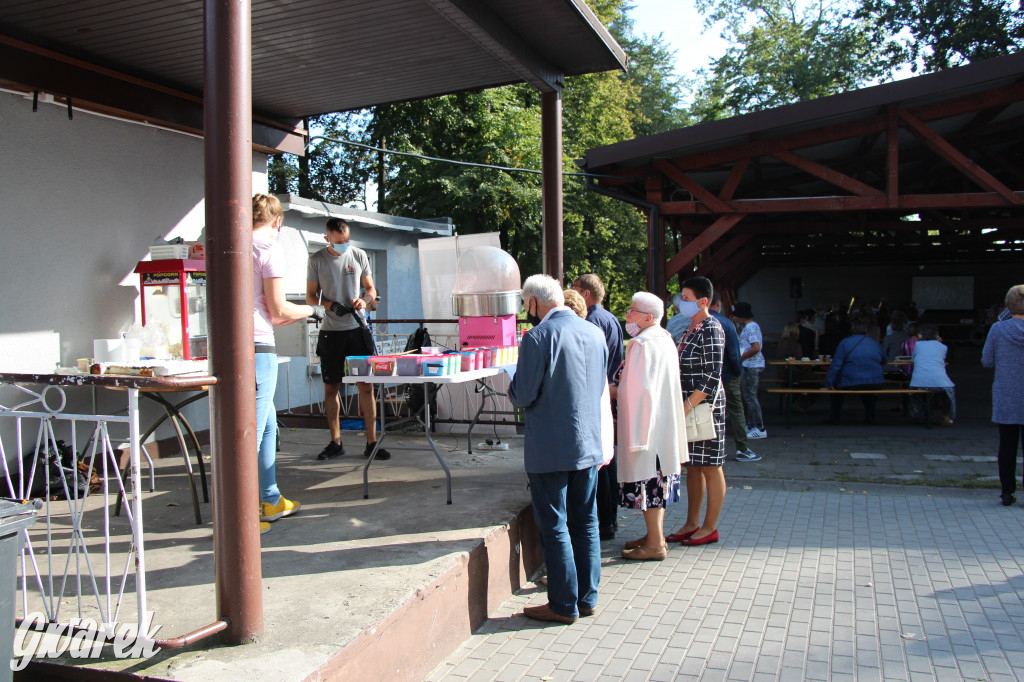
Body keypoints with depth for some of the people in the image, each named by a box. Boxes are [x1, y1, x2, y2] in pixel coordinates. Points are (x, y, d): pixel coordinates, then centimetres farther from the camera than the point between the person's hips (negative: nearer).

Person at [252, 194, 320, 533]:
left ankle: (271, 501, 28)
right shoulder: (269, 246, -6)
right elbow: (279, 311, -8)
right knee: (252, 430, -4)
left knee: (268, 423, 19)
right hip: (256, 348, -8)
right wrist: (311, 310, 9)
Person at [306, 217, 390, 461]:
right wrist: (331, 305, -13)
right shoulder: (317, 260, 3)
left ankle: (371, 443, 4)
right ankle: (335, 442, 16)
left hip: (357, 329, 0)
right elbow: (310, 297, 6)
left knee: (366, 386, -2)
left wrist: (363, 300, -10)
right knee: (331, 388, 4)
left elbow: (371, 290, 12)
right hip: (331, 331, 0)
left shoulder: (359, 255, 6)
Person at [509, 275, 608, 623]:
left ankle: (564, 605, 12)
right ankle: (587, 598, 24)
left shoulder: (538, 337, -16)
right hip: (589, 444, 7)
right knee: (586, 522, 15)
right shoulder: (595, 333, 6)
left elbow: (524, 395, -15)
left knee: (554, 527, 4)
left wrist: (511, 390, 6)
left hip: (551, 448, -7)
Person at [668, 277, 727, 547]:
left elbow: (712, 377, -19)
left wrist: (687, 405, -21)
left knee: (710, 467, 1)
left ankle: (710, 528, 10)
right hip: (688, 407, 9)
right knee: (692, 466, 13)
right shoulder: (692, 328, 14)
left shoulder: (711, 329, -13)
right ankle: (692, 524, 21)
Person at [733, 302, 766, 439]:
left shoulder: (749, 327, -16)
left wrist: (740, 358, -18)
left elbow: (756, 348, -25)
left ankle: (760, 429, -7)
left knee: (750, 396, -9)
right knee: (749, 396, 16)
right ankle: (751, 425, 23)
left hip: (751, 366, -11)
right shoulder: (753, 325, 16)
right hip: (753, 365, 11)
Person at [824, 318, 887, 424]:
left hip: (851, 383, -4)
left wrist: (829, 383, -6)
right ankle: (870, 417, 34)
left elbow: (836, 364, -9)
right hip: (875, 383, 4)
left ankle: (834, 418, 20)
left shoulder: (845, 342, -3)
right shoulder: (874, 343, 10)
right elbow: (884, 361, 25)